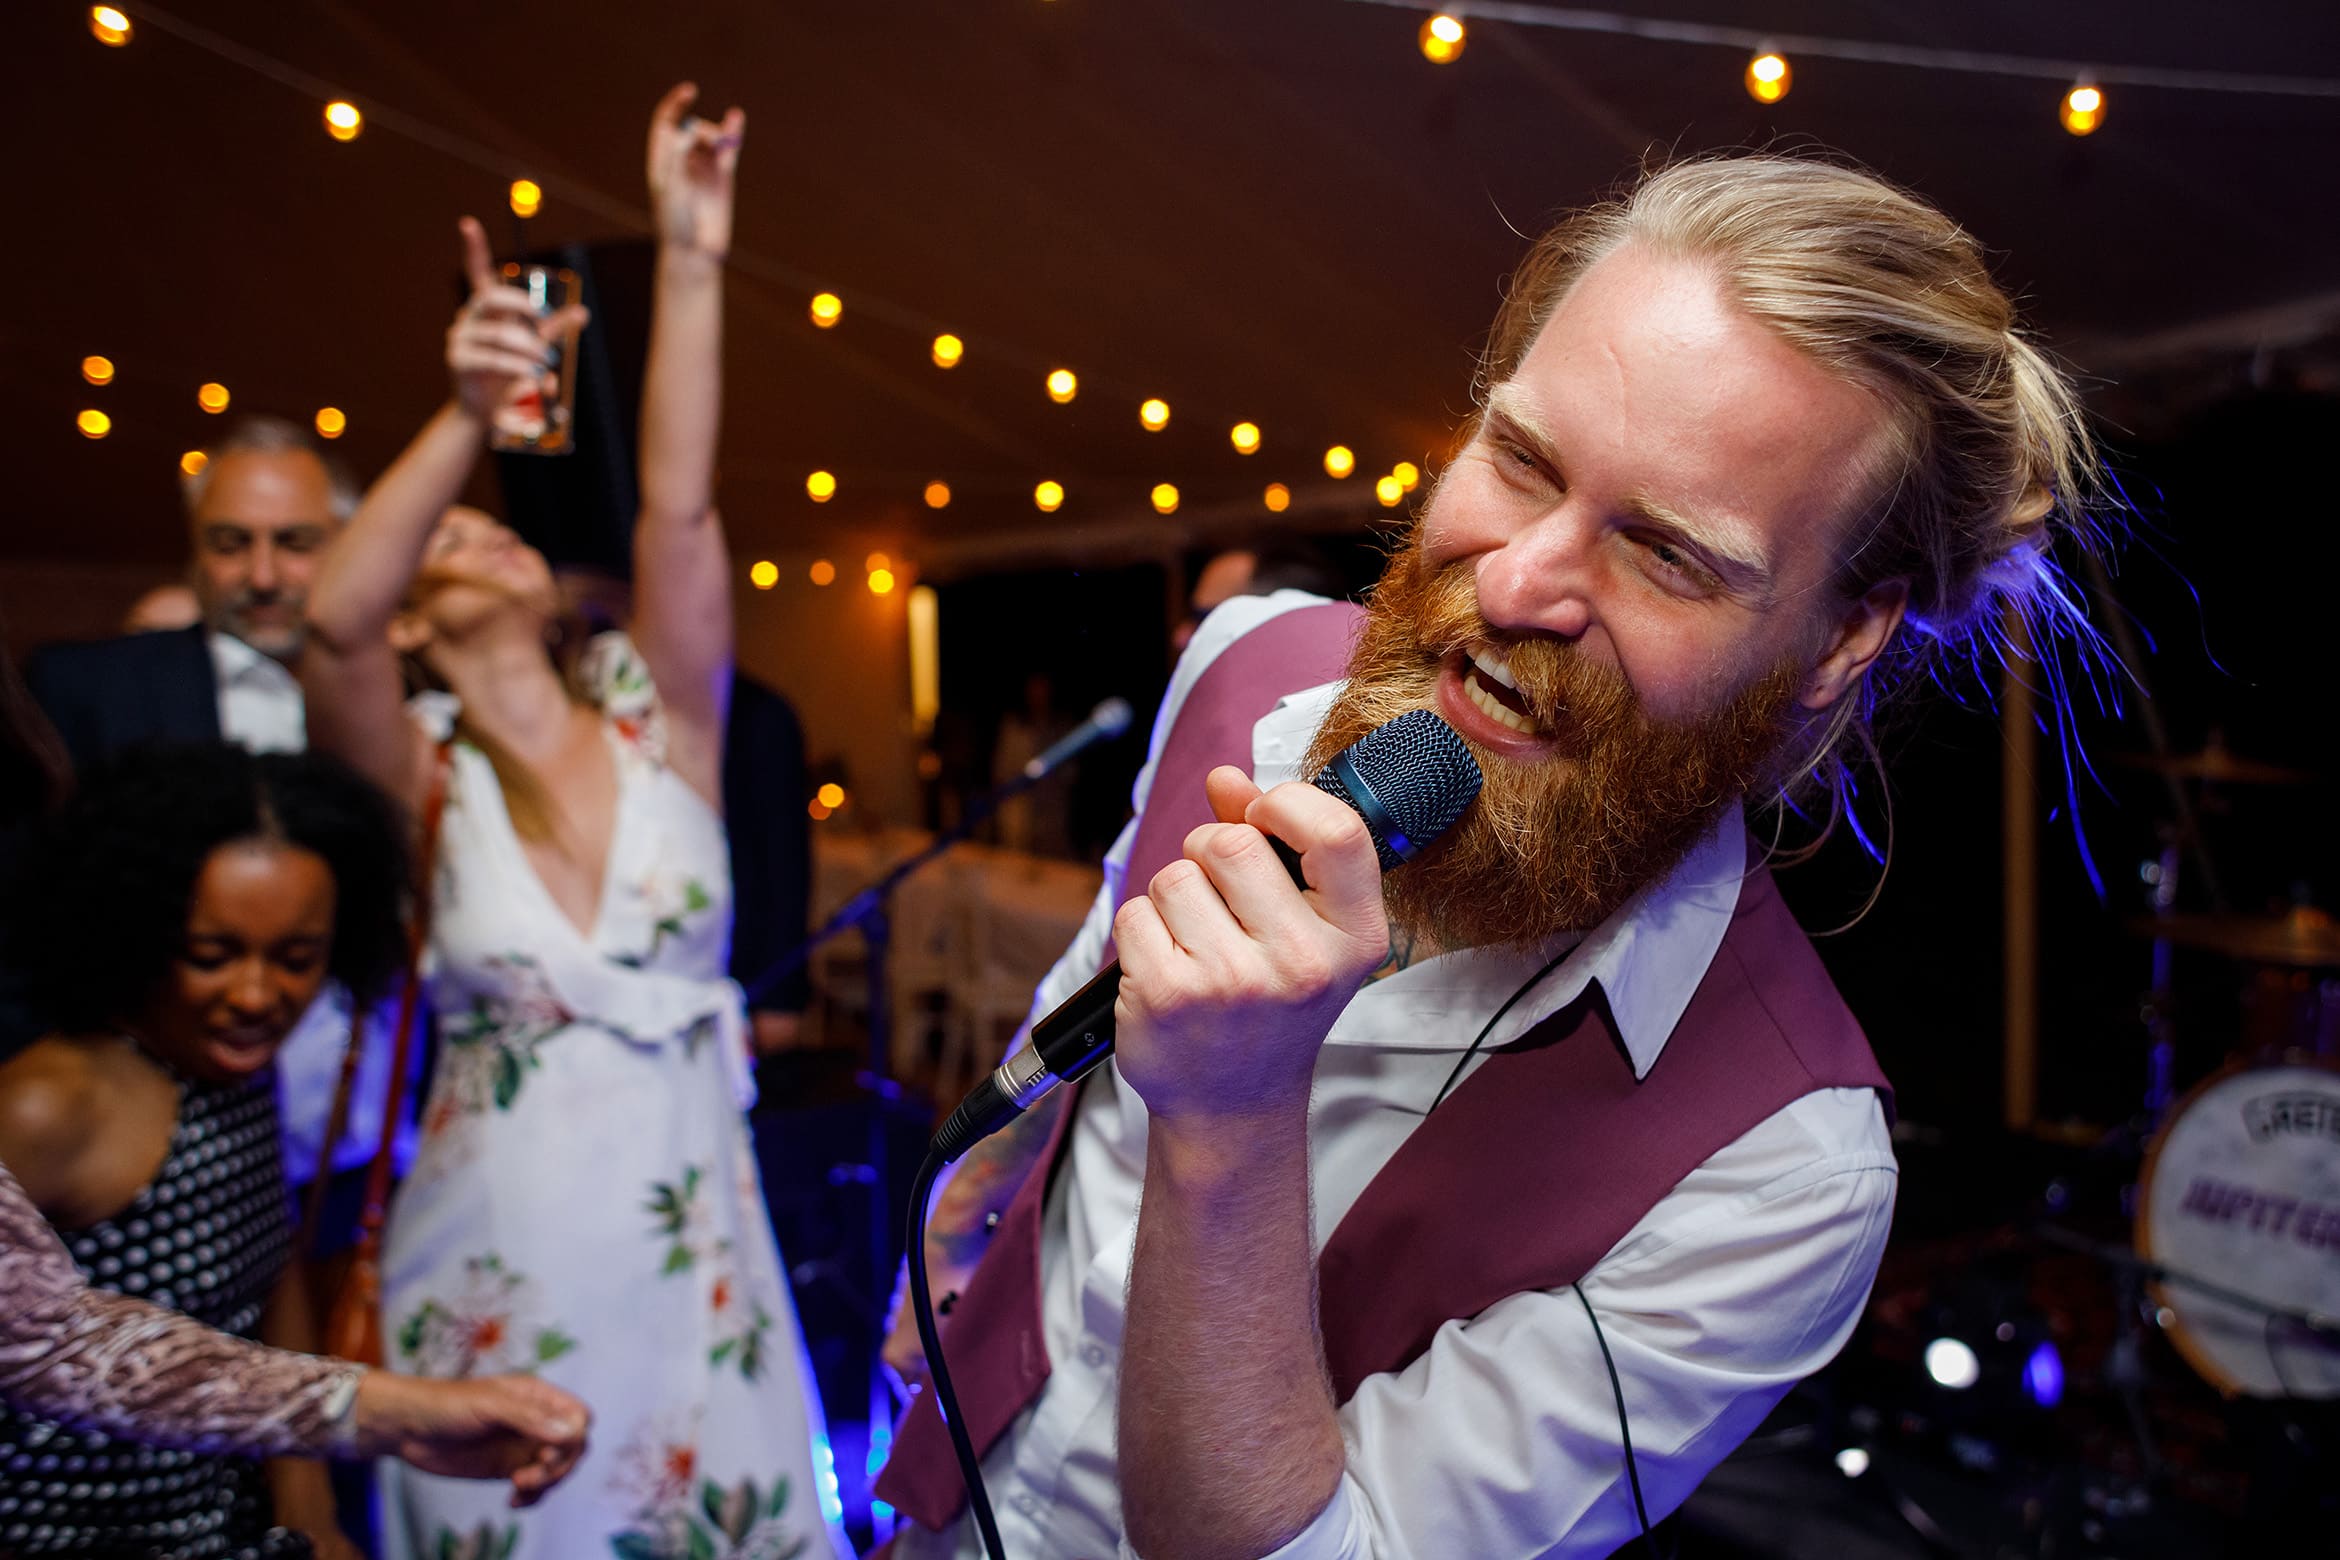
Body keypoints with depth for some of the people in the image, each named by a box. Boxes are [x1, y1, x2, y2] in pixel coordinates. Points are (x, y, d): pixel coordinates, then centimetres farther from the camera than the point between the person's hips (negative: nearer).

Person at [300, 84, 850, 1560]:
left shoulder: (658, 725, 0)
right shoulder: (418, 779, -4)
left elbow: (678, 504, -12)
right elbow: (331, 624, -24)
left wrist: (692, 262, -18)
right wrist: (466, 416, -32)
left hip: (691, 1237, 1)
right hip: (498, 1247, -1)